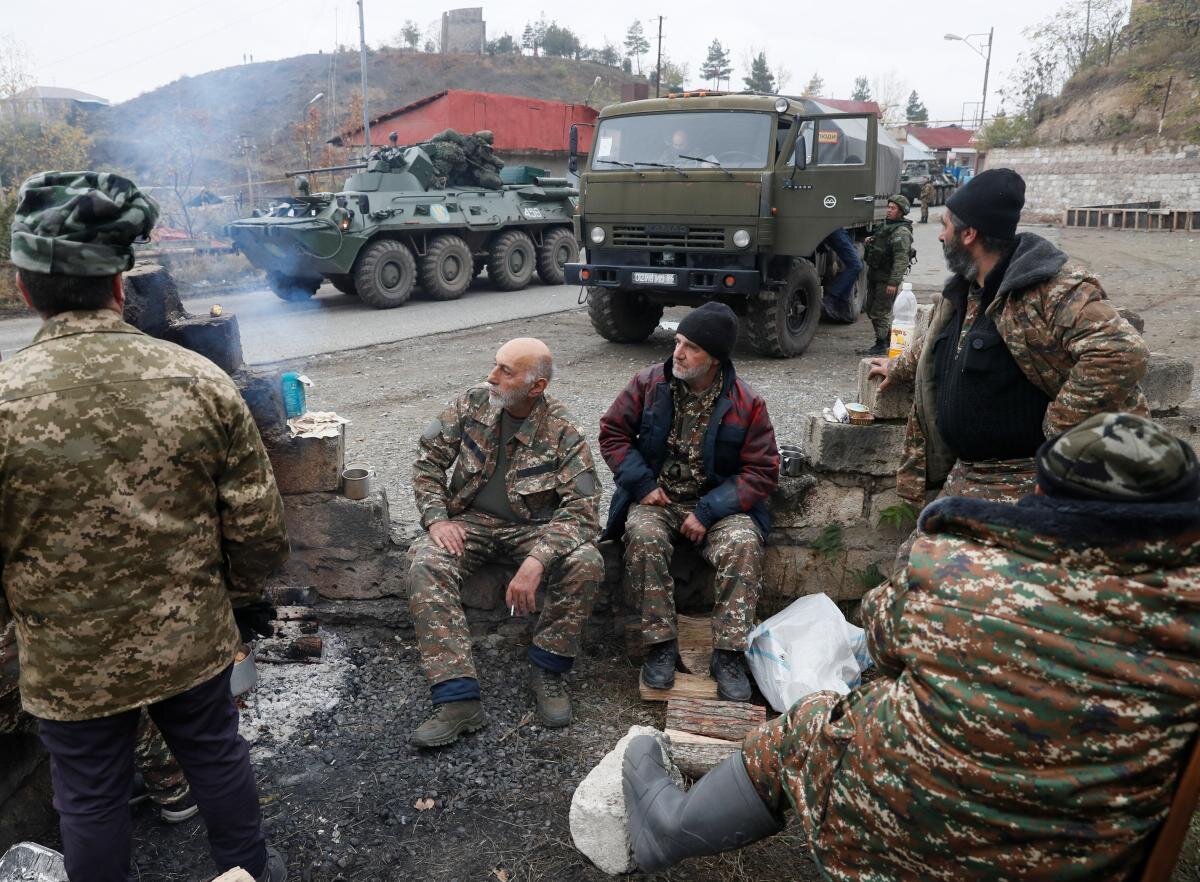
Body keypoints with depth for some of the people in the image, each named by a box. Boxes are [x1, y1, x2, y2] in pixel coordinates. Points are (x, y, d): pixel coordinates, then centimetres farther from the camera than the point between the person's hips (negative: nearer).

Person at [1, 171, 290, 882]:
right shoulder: (200, 379, -14)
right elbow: (258, 524, -9)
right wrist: (245, 595, 9)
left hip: (69, 663, -1)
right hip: (193, 640, 2)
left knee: (91, 798, 20)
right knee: (217, 755, 24)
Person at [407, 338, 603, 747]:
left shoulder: (562, 431, -13)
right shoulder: (472, 403, -4)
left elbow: (582, 508, -19)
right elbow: (428, 460, 4)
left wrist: (537, 561, -34)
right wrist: (436, 518, -14)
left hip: (533, 528, -1)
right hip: (471, 521, 2)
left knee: (586, 563, -29)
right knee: (426, 565, -29)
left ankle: (546, 670, -8)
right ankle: (457, 698, -30)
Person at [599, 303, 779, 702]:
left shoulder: (746, 403, -7)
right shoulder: (649, 383, -3)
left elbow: (762, 471, -7)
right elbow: (613, 432, 4)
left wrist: (707, 513, -17)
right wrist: (643, 485, -9)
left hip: (718, 503, 0)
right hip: (657, 499, 1)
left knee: (744, 544, -31)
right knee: (644, 536, -32)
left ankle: (728, 654, -20)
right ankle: (661, 644, -20)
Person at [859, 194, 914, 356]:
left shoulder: (902, 232, -15)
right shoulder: (885, 226, 15)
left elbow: (901, 260, -21)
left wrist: (893, 282, -26)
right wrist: (869, 241, 8)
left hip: (887, 279, -10)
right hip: (874, 276, 10)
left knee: (880, 312, -6)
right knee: (871, 310, 16)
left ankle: (881, 346, 2)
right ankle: (887, 339, 29)